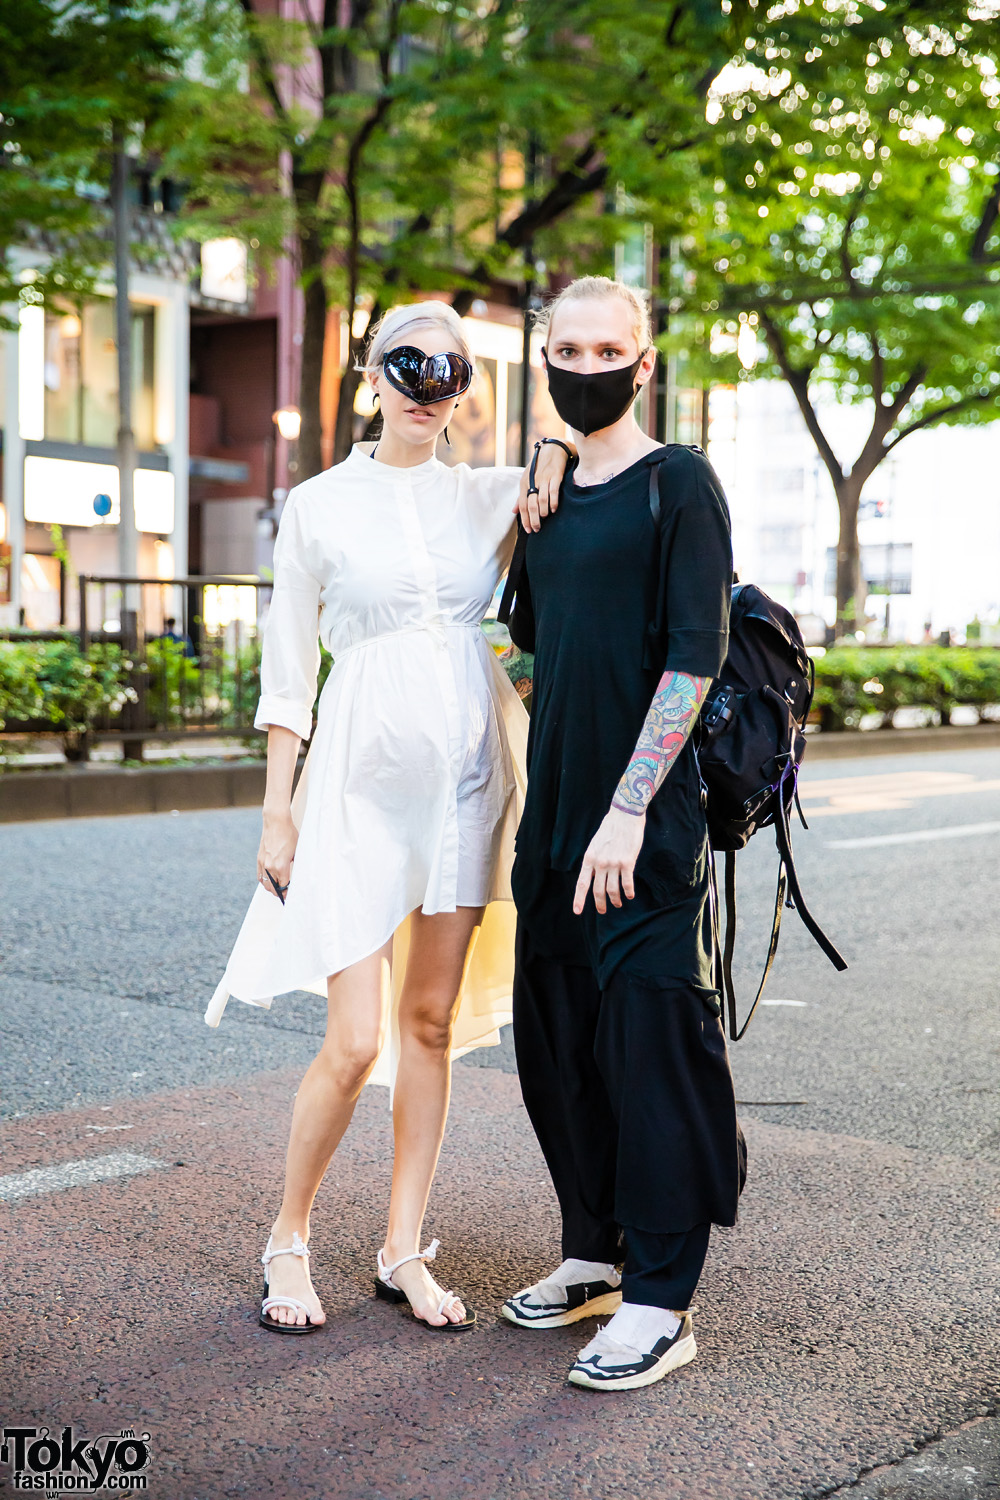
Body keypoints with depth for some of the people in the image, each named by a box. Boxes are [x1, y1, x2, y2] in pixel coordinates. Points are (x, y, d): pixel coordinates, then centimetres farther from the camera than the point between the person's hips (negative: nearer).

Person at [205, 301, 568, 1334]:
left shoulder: (492, 496, 9)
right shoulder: (318, 505, 2)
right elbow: (288, 670, 3)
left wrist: (557, 456, -3)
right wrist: (277, 812, -1)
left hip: (468, 771, 3)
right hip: (363, 774, -3)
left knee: (432, 1022, 8)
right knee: (355, 1041, -6)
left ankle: (403, 1251, 20)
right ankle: (288, 1239, 16)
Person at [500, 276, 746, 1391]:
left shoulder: (679, 482, -6)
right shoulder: (549, 495, 15)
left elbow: (695, 653, -14)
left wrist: (630, 806, -19)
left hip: (646, 822, -7)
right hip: (554, 816, 7)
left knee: (649, 1040, -3)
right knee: (555, 1037, 12)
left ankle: (659, 1300, 8)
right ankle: (591, 1254, 29)